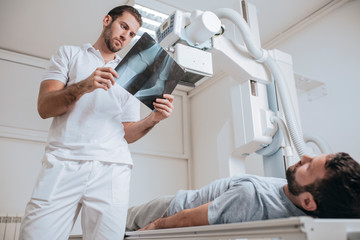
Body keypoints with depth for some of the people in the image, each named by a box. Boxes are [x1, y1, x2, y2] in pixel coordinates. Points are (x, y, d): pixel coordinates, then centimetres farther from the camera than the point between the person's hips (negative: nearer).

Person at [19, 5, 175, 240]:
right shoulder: (70, 54, 17)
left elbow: (127, 133, 14)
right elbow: (44, 107, 3)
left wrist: (153, 119, -6)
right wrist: (83, 86, -14)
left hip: (111, 169, 2)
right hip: (64, 162, -1)